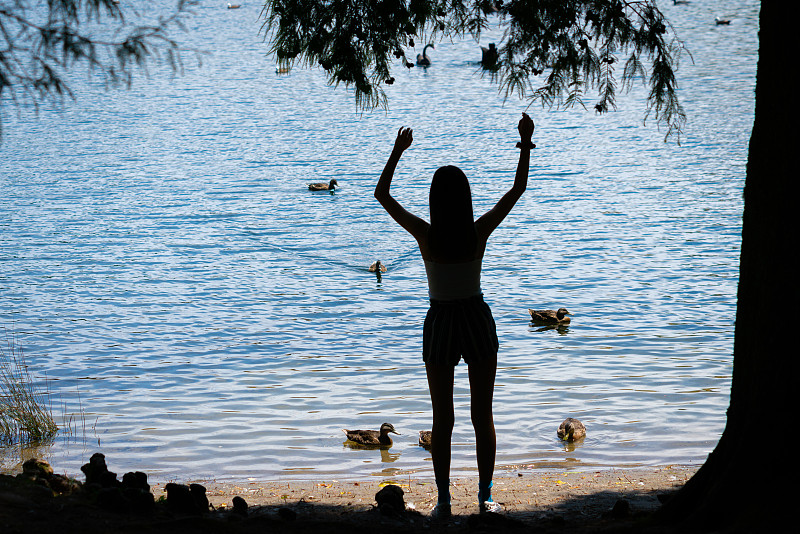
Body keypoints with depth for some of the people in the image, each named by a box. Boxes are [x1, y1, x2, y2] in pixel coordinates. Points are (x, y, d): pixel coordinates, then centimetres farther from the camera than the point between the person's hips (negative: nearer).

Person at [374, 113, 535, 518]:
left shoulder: (426, 236, -15)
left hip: (440, 325, -1)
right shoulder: (479, 232, -13)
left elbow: (382, 195, -5)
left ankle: (443, 500, 11)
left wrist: (397, 151, -2)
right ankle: (485, 496, 16)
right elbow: (517, 189, -2)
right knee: (482, 416, 11)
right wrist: (526, 145, 1)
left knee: (442, 420, 8)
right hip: (478, 322, 1)